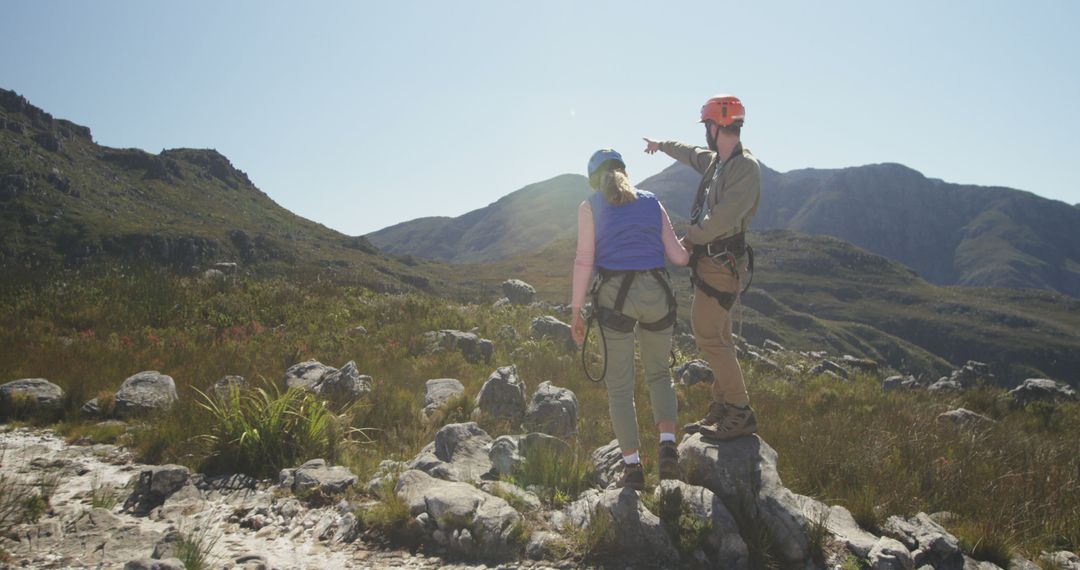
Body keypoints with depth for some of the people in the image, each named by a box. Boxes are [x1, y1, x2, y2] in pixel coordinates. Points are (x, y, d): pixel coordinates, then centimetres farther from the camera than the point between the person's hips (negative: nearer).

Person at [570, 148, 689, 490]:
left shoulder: (590, 207, 5)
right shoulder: (652, 203, 13)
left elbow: (584, 261, -4)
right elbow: (678, 257, 9)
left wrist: (576, 313, 1)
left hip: (614, 297, -2)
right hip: (656, 293, 3)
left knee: (620, 385, 10)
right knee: (659, 374, 22)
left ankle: (633, 466, 10)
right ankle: (667, 446, 5)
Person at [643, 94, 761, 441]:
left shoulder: (745, 167, -17)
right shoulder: (716, 161, 12)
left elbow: (723, 217, -27)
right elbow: (693, 154, 35)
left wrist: (689, 240, -15)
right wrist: (662, 145, 51)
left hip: (722, 261, -10)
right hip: (709, 259, 10)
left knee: (708, 334, -12)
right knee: (717, 336, 13)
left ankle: (740, 415, -5)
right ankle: (722, 410, 21)